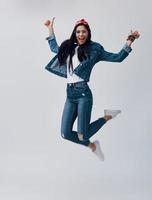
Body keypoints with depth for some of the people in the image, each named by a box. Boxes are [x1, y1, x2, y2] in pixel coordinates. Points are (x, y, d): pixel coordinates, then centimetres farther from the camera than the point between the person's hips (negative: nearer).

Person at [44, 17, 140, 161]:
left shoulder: (94, 49, 1)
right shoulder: (68, 48, 15)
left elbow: (118, 57, 0)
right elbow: (54, 48, 35)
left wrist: (129, 41, -8)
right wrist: (50, 29, 34)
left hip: (83, 93, -5)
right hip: (70, 94, 5)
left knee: (82, 135, -9)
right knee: (65, 133, -1)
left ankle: (107, 117, 16)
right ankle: (92, 145, 25)